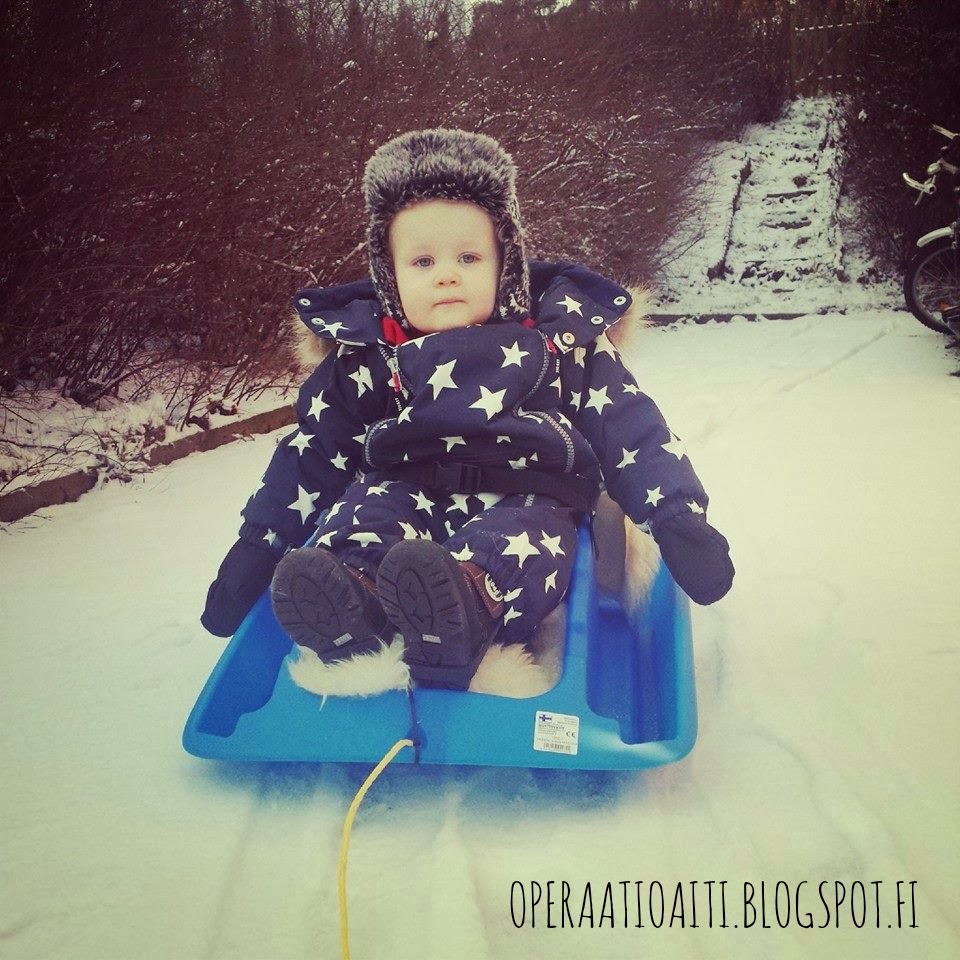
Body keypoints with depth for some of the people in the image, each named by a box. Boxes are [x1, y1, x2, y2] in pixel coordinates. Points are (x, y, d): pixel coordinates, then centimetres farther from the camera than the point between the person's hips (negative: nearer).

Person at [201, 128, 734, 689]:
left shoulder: (561, 339, 13)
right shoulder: (368, 359, 15)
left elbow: (629, 430, 11)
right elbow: (316, 450, 17)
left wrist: (679, 517, -3)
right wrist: (256, 548, 11)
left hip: (524, 499, -1)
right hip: (406, 491, 2)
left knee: (519, 545, -36)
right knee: (361, 517, -31)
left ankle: (465, 605, -65)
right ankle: (346, 603, -59)